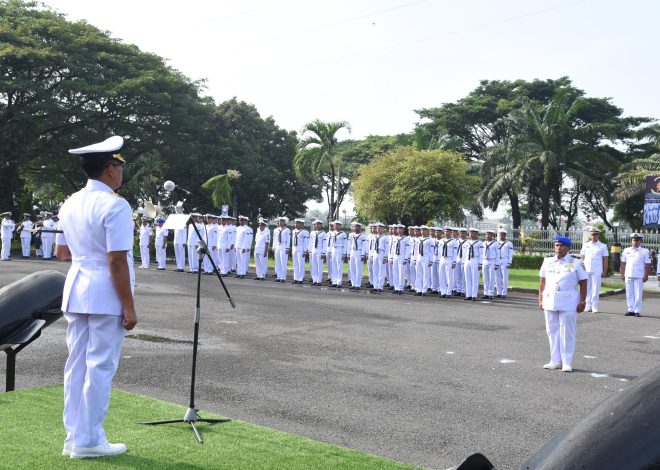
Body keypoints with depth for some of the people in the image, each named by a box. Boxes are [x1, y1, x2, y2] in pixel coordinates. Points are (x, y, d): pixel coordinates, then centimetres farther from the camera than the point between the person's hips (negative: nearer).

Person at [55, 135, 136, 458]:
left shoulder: (70, 203, 9)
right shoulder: (114, 205, -16)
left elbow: (61, 253, 17)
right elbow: (117, 261, -19)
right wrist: (129, 306, -15)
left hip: (76, 290, 8)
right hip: (105, 294, -8)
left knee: (77, 363, 13)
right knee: (100, 366, 1)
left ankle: (74, 437, 22)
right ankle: (89, 441, 10)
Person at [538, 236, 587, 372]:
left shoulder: (576, 264, 0)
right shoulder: (548, 262, 10)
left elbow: (583, 284, 1)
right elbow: (542, 282, 13)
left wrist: (582, 302, -5)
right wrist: (540, 299, 7)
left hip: (568, 303, -4)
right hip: (550, 302, 4)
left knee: (567, 333, -2)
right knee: (552, 331, 8)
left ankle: (567, 363, 4)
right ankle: (555, 361, 17)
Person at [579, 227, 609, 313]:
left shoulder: (603, 246, 4)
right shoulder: (586, 245, 12)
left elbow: (605, 259, 3)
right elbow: (582, 257, 14)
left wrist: (604, 271, -2)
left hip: (597, 271, -3)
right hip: (586, 270, 3)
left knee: (596, 289, -3)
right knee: (587, 288, 4)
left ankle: (594, 306, 1)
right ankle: (588, 306, 9)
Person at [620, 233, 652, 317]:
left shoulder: (645, 251, 2)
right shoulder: (626, 250, 11)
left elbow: (648, 265, 1)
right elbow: (623, 263, 13)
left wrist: (646, 276, -5)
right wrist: (622, 274, 8)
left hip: (639, 276, -3)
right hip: (628, 275, 3)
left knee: (638, 294, -3)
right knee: (629, 294, 5)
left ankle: (637, 311, 2)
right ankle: (630, 310, 12)